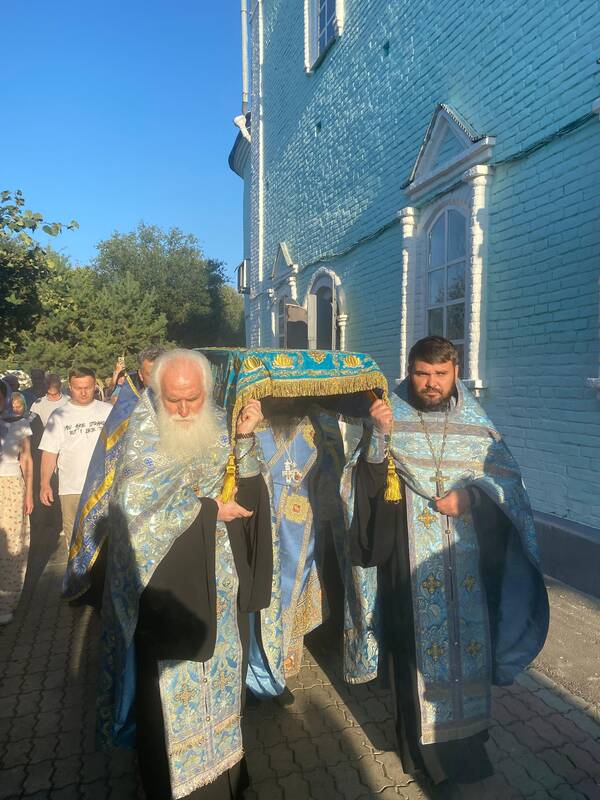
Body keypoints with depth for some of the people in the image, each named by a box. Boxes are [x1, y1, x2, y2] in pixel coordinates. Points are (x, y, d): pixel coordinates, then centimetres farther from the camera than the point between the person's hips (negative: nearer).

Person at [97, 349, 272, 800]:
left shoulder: (219, 428, -1)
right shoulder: (142, 436, -10)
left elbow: (246, 494, -6)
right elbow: (136, 506, -16)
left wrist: (244, 439, -20)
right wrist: (207, 509, -15)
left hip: (219, 582, 4)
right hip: (167, 583, -3)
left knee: (221, 669, 19)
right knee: (171, 681, 10)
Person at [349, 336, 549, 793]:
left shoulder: (476, 422, 3)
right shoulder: (393, 417, -4)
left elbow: (507, 477, 5)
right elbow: (371, 484, -10)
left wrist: (471, 493, -13)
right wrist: (380, 436, -27)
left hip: (466, 554, 3)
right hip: (412, 557, -2)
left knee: (468, 636, 11)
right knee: (419, 641, 5)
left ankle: (465, 735, 34)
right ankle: (427, 743, 24)